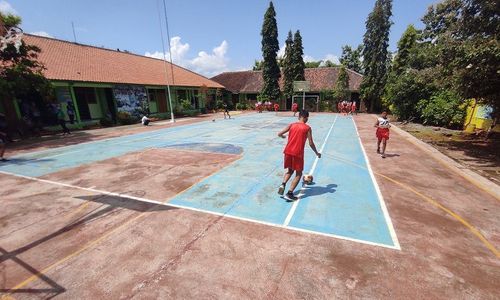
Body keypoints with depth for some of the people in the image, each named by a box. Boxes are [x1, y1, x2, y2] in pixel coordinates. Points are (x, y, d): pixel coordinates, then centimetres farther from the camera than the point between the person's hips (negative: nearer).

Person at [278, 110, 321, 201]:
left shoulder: (291, 125, 7)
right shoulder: (307, 128, -1)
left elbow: (279, 134, 4)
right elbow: (311, 143, -4)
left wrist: (283, 136, 29)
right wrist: (317, 153, 12)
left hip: (288, 152, 4)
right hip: (298, 153, -4)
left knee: (290, 170, 24)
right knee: (298, 174, 11)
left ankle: (283, 184, 0)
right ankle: (289, 193, 1)